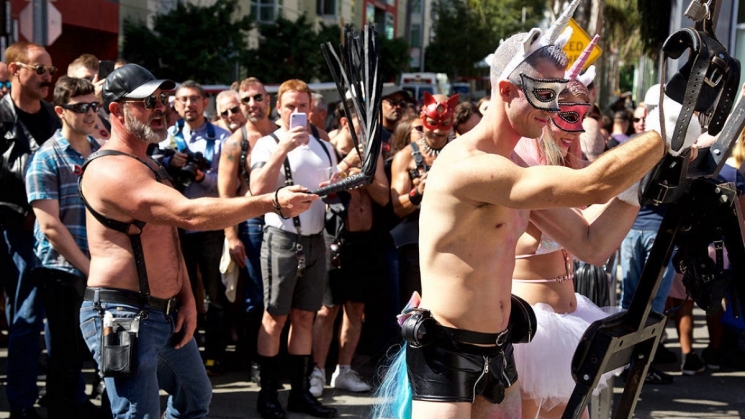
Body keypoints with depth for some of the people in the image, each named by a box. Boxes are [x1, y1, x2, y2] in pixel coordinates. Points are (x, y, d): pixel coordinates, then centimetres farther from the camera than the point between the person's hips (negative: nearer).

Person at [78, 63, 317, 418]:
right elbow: (189, 214, -31)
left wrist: (186, 298, 5)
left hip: (167, 312, 11)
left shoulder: (148, 164, 16)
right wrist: (272, 202, -31)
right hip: (123, 315, -11)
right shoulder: (111, 170, -20)